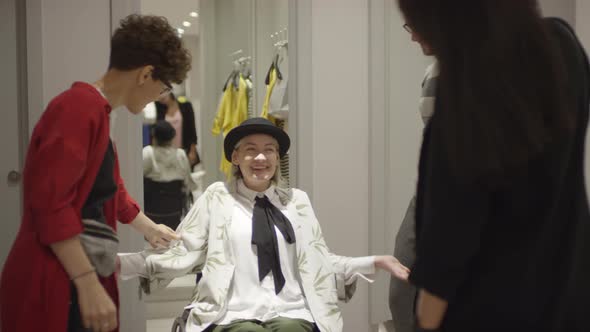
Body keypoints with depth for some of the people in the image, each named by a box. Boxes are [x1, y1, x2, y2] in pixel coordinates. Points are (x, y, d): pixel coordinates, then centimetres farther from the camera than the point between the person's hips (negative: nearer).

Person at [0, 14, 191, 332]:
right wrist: (88, 284, -24)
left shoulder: (96, 111, 16)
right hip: (56, 285, -10)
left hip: (79, 280, 10)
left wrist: (150, 229, 44)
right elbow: (50, 202, -23)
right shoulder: (80, 106, -16)